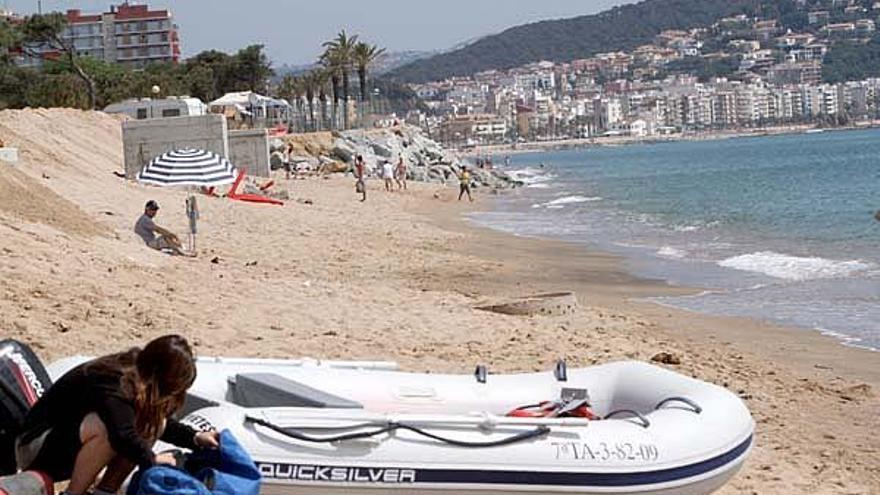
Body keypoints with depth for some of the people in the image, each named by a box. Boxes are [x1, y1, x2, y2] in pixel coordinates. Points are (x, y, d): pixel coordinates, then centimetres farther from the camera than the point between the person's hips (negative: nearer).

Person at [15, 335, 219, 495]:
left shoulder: (138, 374, -3)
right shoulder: (111, 384, -29)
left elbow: (160, 421, 10)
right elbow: (123, 436, -40)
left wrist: (195, 438, -2)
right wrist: (151, 459, -24)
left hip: (70, 451, 9)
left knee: (152, 423, -7)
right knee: (108, 426, -36)